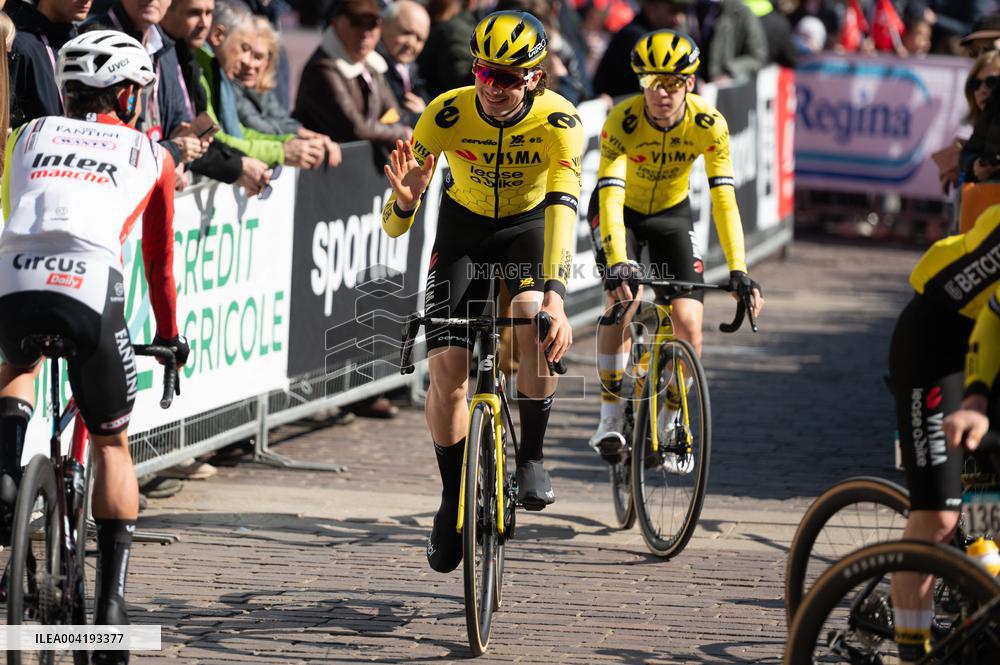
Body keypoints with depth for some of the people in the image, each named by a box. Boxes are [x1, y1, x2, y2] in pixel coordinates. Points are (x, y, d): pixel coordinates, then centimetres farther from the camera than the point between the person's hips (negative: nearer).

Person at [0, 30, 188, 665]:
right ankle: (112, 596, 10)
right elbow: (160, 257, 34)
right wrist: (170, 334, 47)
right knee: (113, 444, 18)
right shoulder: (150, 154, 25)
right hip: (90, 291, -1)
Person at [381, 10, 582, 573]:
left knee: (533, 322, -33)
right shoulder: (447, 115, -26)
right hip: (464, 228, 1)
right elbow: (394, 226, -26)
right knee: (446, 367, -14)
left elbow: (563, 210, -41)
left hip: (529, 229, -1)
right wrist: (405, 201, -51)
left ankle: (532, 458, -13)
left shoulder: (559, 122, -29)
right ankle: (454, 497, 8)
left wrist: (556, 297, -55)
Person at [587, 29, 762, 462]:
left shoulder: (709, 124, -26)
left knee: (688, 324, -11)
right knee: (621, 299, -27)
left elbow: (724, 199, -28)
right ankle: (610, 418, -17)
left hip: (672, 213, 2)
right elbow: (610, 197, -39)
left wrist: (739, 271, -37)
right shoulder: (623, 121, -31)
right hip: (621, 211, -2)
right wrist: (617, 265, -52)